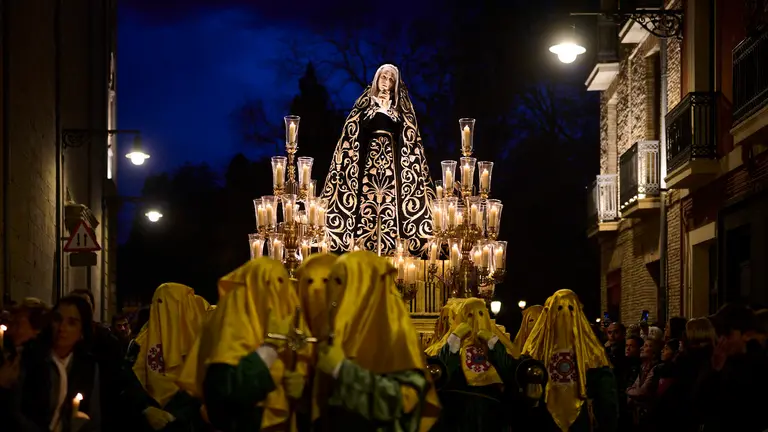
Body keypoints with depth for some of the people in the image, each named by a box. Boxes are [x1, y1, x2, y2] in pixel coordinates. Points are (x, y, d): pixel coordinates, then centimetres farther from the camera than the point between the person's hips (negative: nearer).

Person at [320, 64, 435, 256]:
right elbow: (358, 128, -1)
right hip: (369, 157, -1)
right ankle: (364, 246, -8)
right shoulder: (366, 102, 10)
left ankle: (391, 249, -8)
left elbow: (404, 132, 1)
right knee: (367, 200, -9)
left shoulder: (401, 105, 12)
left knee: (391, 202, -9)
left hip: (392, 158, 1)